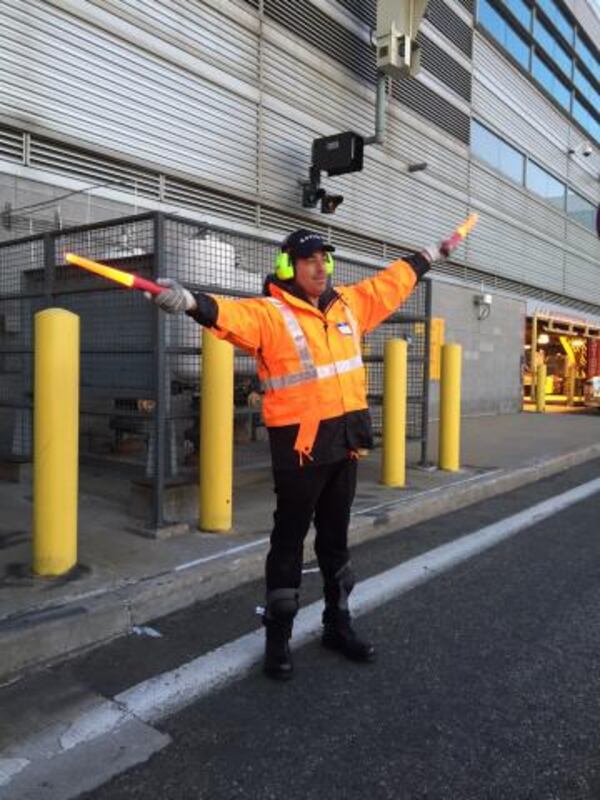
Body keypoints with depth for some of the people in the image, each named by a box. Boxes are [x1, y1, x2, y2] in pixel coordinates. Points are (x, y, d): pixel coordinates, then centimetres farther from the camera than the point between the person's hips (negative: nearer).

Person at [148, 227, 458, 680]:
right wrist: (190, 301, -49)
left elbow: (391, 283, 26)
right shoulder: (270, 313, -10)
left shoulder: (349, 304, 11)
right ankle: (279, 637, 20)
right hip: (300, 444, -6)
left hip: (345, 441, 6)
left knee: (336, 537, 18)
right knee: (290, 539, 4)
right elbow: (232, 314, -29)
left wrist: (430, 256, 38)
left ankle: (338, 624, 34)